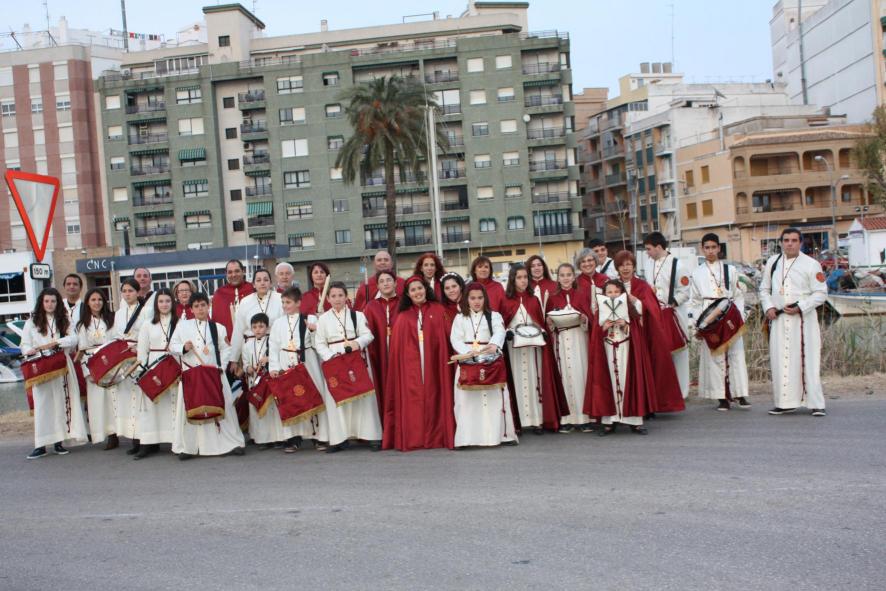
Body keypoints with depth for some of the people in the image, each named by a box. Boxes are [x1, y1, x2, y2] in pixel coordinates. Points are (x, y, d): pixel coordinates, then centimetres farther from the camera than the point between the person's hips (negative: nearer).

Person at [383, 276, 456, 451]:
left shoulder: (438, 311, 7)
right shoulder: (403, 317, 9)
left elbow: (448, 336, 3)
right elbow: (397, 346, 6)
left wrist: (450, 356, -7)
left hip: (433, 362, 0)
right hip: (410, 365, 1)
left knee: (433, 398, 0)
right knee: (412, 399, -2)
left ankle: (435, 436, 8)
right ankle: (413, 439, 3)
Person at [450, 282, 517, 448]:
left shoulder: (494, 316, 8)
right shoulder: (460, 318, 11)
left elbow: (500, 332, -11)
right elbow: (455, 339, 0)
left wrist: (494, 345, -33)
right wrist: (469, 352, -18)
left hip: (491, 360, 0)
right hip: (467, 361, 1)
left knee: (494, 397, -4)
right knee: (467, 398, -5)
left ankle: (501, 434, 3)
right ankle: (467, 436, -2)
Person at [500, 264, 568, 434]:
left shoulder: (534, 300, 11)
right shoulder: (506, 301, 3)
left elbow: (542, 322, 9)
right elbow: (502, 324, 1)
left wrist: (543, 332, -9)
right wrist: (508, 332, -18)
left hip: (534, 345, 2)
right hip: (515, 346, -2)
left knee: (535, 379, 2)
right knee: (519, 380, 0)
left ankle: (538, 419, 5)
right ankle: (523, 419, 4)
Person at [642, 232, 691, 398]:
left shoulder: (676, 265, -10)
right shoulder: (648, 263, 7)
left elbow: (685, 291, -9)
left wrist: (670, 304, -15)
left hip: (673, 315, -5)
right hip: (654, 314, 5)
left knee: (677, 353, 3)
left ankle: (680, 391, 14)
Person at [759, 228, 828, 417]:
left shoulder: (811, 264, -3)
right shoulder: (772, 262, 10)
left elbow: (820, 293, -4)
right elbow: (764, 289, 16)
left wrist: (800, 307, -16)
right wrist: (768, 307, -1)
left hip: (803, 319, -4)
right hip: (779, 318, 4)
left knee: (807, 360, -6)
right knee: (780, 360, 6)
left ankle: (816, 404, 0)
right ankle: (785, 402, 15)